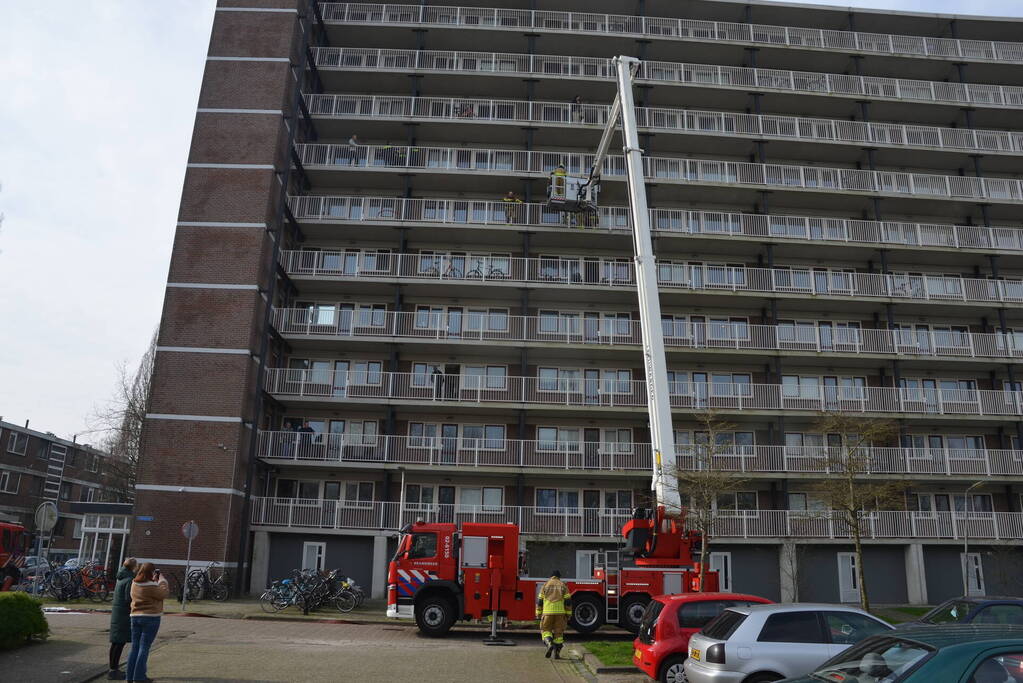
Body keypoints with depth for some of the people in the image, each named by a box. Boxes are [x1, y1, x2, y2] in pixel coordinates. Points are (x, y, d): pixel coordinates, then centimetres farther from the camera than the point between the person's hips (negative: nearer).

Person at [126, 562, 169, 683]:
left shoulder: (134, 584, 4)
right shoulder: (151, 586, -19)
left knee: (134, 647, 12)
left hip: (135, 617, 7)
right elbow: (164, 594, -8)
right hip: (150, 618, -7)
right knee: (144, 647, -1)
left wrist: (154, 580, 13)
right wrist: (162, 579, 1)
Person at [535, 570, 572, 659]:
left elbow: (539, 600, 5)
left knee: (546, 630, 8)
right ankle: (557, 653, 7)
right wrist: (568, 614, 6)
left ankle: (549, 644, -18)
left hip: (547, 612, -1)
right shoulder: (563, 585, 5)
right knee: (558, 632, 9)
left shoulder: (545, 585, 6)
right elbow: (568, 601, 1)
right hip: (560, 612, 1)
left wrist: (538, 613, 11)